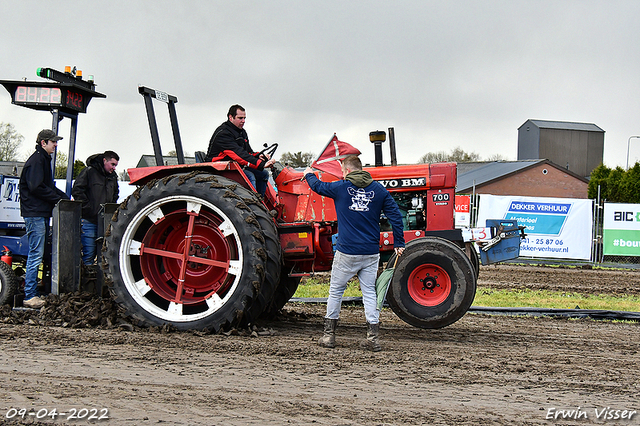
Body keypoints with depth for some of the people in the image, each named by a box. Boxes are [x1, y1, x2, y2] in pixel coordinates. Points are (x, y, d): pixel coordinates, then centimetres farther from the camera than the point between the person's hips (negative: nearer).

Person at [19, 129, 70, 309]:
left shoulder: (44, 160, 20)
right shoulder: (36, 160, -12)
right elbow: (37, 187, -20)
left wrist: (65, 198, 11)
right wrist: (58, 199, -12)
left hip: (42, 213, 10)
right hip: (35, 213, -10)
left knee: (37, 255, 11)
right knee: (36, 255, -9)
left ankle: (33, 293, 16)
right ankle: (30, 296, -6)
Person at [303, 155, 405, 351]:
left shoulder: (340, 187, -1)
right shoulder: (378, 189, 4)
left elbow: (317, 186, 17)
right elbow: (395, 215, 2)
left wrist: (309, 174, 39)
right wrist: (398, 243, 9)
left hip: (346, 251, -2)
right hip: (371, 252, 2)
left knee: (336, 290, 11)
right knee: (369, 292, 6)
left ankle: (329, 335, 16)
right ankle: (373, 338, -1)